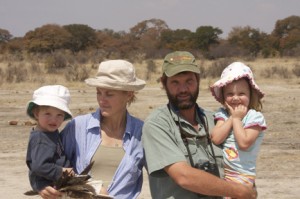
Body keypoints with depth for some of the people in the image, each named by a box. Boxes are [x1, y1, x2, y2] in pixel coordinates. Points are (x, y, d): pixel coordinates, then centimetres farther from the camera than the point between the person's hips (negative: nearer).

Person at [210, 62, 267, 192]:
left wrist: (237, 118, -12)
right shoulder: (222, 114, 4)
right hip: (219, 172, 5)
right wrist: (232, 117, -10)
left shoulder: (255, 117, -8)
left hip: (241, 176, -5)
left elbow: (244, 143, -21)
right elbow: (215, 139, -12)